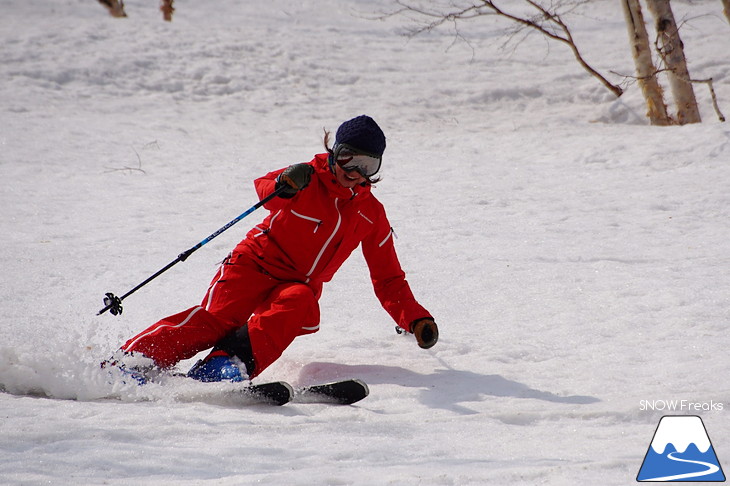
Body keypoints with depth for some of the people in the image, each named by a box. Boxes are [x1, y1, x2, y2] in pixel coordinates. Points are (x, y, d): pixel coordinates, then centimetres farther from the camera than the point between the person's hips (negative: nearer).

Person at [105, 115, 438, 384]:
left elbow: (388, 279, 17)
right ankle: (131, 361, -40)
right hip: (257, 264, -3)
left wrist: (416, 319, 4)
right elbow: (265, 187, -21)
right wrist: (283, 186, -45)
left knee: (300, 305, -34)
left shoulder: (371, 214, 13)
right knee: (217, 317, -28)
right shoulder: (309, 179, 1)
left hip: (299, 288, 3)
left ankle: (232, 363, -52)